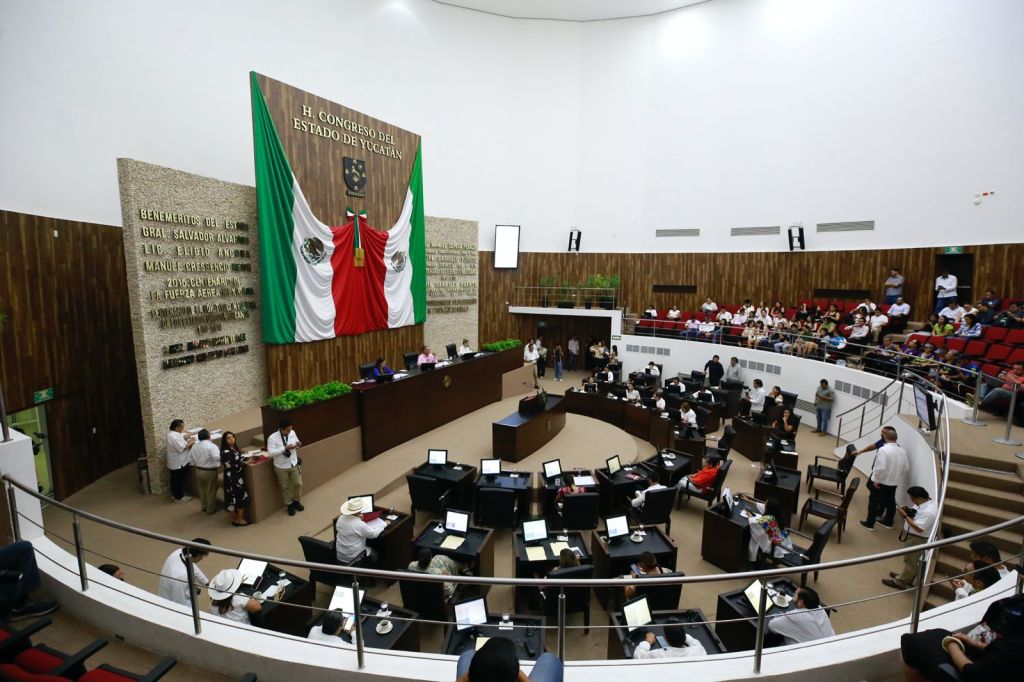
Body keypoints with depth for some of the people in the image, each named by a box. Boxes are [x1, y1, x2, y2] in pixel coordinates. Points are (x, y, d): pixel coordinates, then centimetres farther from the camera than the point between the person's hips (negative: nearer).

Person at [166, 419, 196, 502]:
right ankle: (179, 497, 17)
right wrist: (190, 442, -18)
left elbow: (180, 438, 15)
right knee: (180, 480, 5)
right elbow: (181, 448, -29)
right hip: (179, 463, -10)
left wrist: (187, 437, 0)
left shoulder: (171, 432, 2)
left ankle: (174, 494, 37)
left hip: (174, 462, 10)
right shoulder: (174, 437, -29)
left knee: (175, 479, 23)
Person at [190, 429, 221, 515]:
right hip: (210, 471, -7)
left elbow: (191, 457, 10)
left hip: (198, 470, 7)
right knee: (211, 491, 9)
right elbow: (217, 457, -36)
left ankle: (204, 507, 36)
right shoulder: (212, 446, -23)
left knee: (202, 489, 22)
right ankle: (210, 509, 20)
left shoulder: (195, 446, 0)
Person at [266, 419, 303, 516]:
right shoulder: (272, 438, -20)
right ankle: (289, 505, 32)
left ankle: (296, 501, 36)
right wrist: (285, 448, -32)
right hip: (281, 467, -4)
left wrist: (298, 444, -14)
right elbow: (271, 453, -26)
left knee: (298, 484, 12)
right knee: (285, 487, 13)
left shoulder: (292, 433, -6)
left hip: (294, 464, 4)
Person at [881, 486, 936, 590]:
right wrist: (908, 511, -6)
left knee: (910, 561, 8)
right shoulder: (925, 503, -2)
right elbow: (916, 514, 13)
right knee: (912, 560, 25)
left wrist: (906, 516, -24)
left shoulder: (928, 511, -32)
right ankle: (907, 577, 42)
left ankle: (900, 582, 22)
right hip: (914, 537, 9)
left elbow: (919, 528, -30)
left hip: (917, 540, -9)